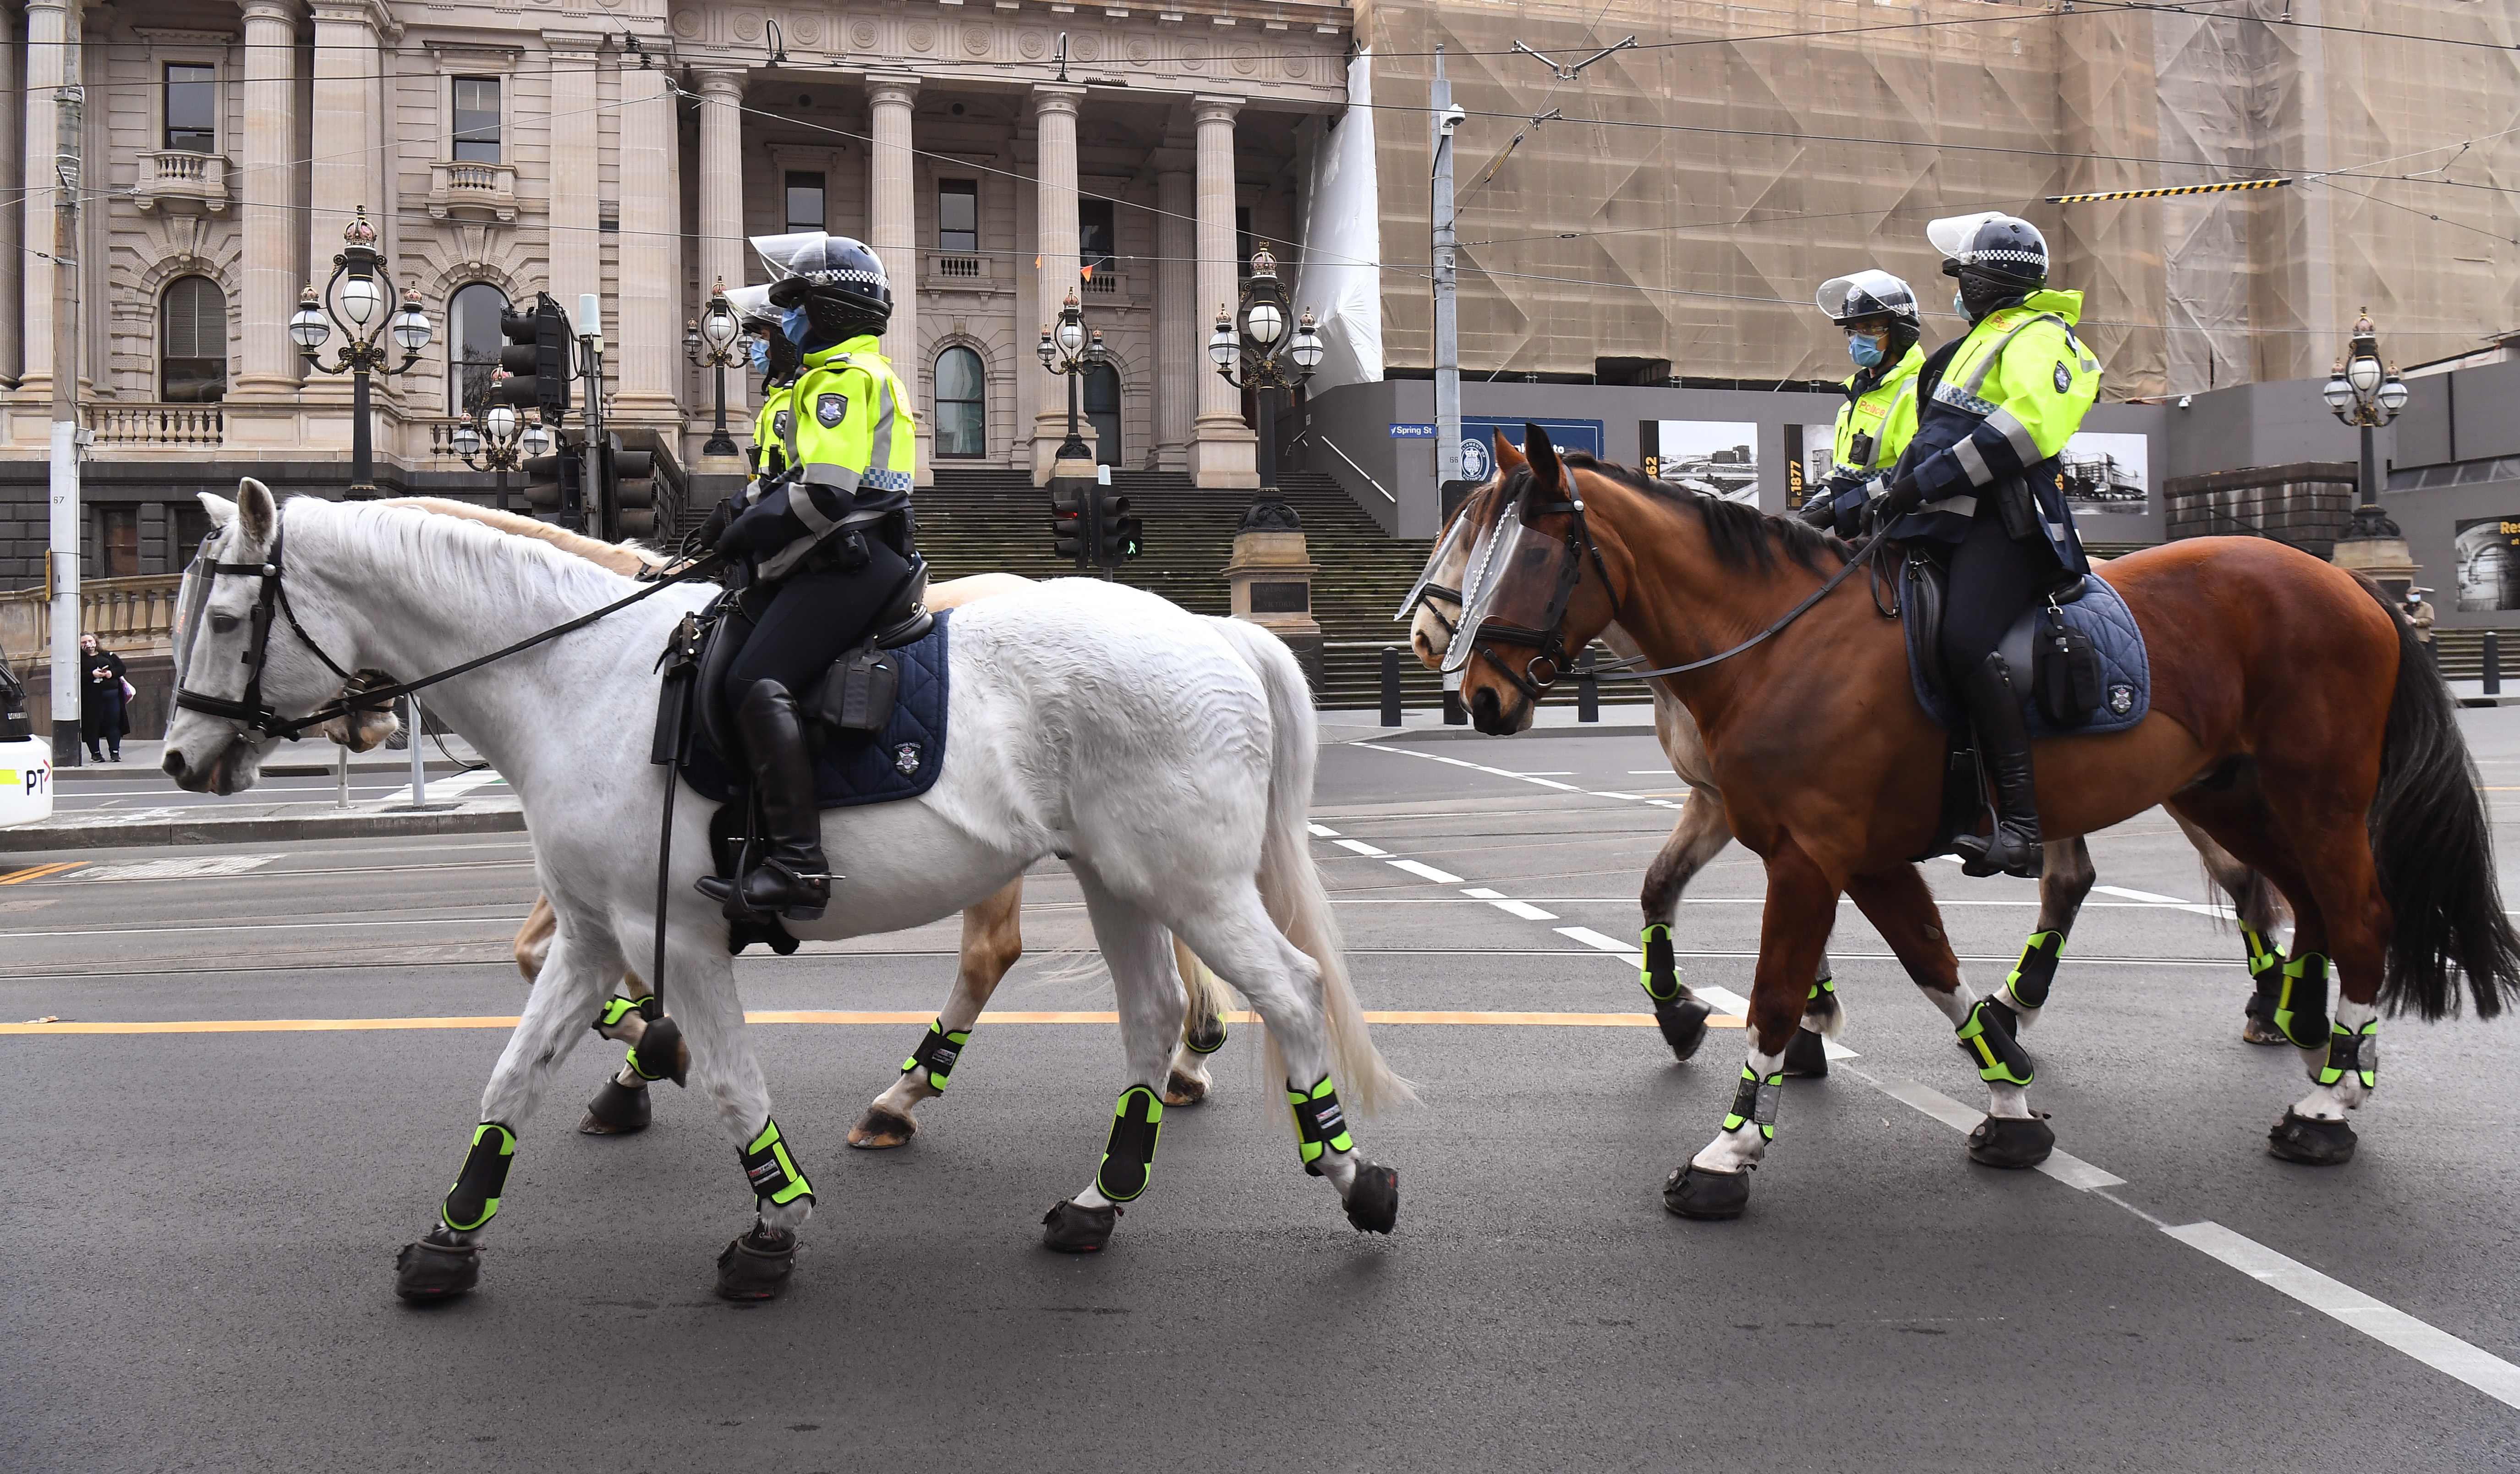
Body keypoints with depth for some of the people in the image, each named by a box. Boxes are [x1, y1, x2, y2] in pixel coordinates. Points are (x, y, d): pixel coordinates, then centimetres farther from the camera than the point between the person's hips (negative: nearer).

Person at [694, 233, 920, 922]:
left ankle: (797, 864, -30)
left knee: (756, 683, -24)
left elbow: (823, 492, -22)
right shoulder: (859, 372, 26)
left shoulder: (843, 376, -9)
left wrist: (744, 534, -11)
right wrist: (747, 517, 11)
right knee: (719, 651, 10)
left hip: (847, 564, -11)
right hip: (844, 560, 11)